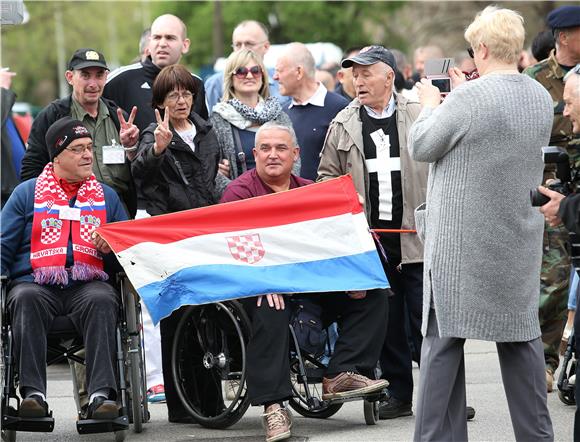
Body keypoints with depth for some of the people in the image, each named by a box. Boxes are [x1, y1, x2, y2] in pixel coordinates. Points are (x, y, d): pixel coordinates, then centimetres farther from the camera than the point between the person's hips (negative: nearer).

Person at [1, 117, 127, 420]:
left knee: (102, 301, -35)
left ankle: (101, 394, -44)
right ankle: (33, 392, -42)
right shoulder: (27, 193, 17)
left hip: (88, 285, 1)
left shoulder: (107, 196, 22)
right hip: (36, 284, -1)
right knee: (25, 300, -36)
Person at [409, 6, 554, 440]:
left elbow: (421, 146, -8)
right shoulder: (541, 98, 4)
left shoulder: (469, 99, -18)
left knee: (445, 337, 0)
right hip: (519, 239, 6)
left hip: (461, 241, -6)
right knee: (521, 337, 13)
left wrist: (430, 105, 9)